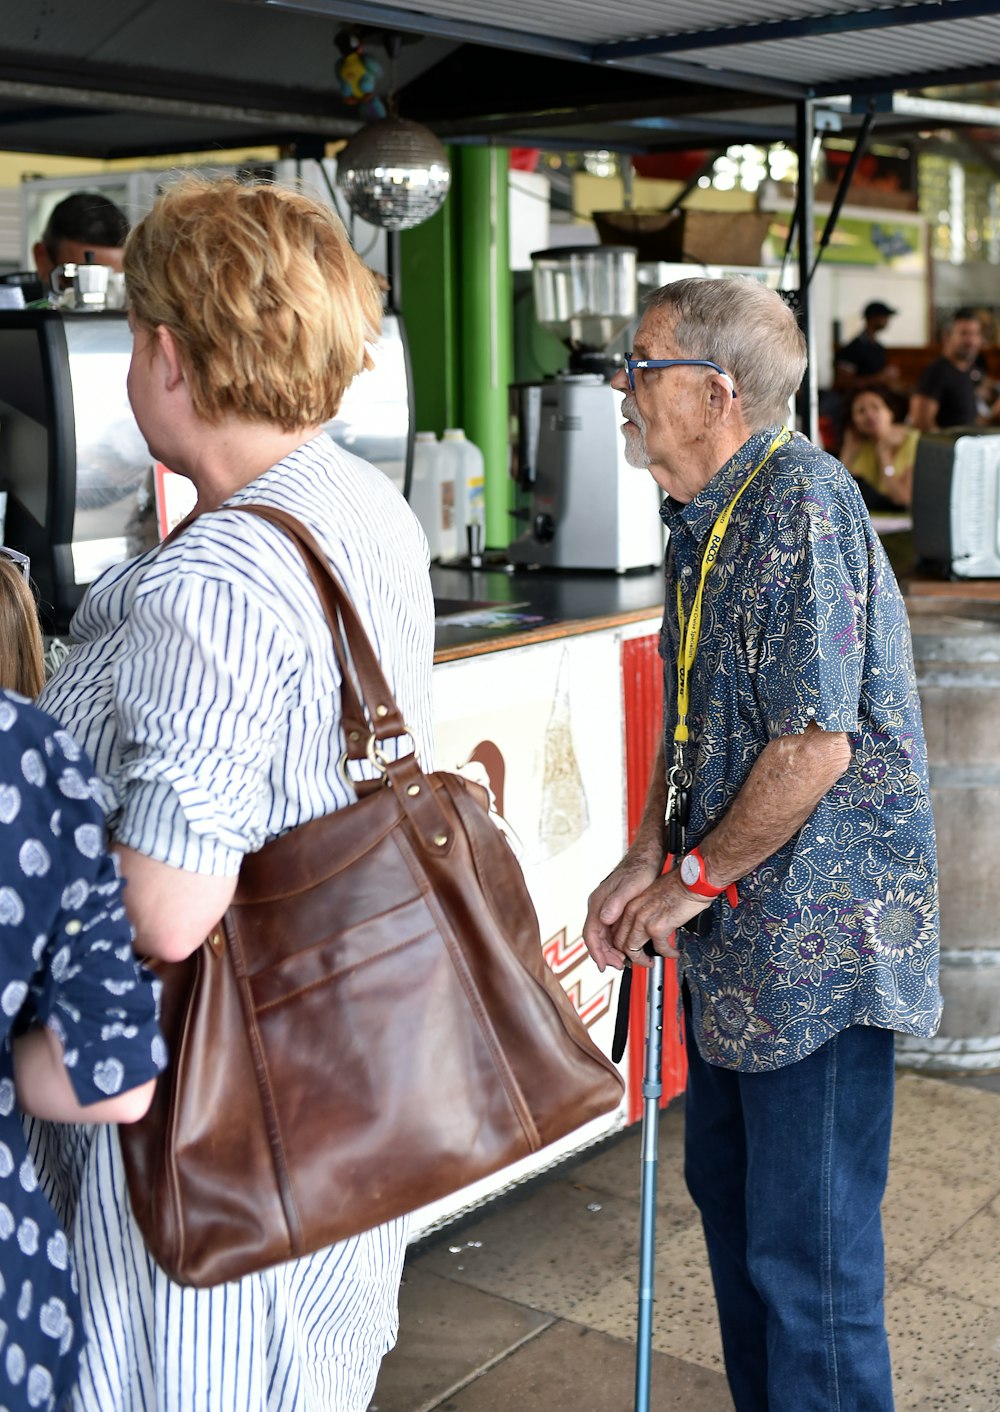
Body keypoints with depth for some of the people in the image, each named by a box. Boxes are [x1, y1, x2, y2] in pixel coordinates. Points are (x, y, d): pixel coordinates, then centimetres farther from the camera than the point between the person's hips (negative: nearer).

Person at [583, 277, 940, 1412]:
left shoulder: (801, 500, -20)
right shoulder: (702, 517, 10)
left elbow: (815, 741, -25)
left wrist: (697, 878, -14)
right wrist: (645, 859, 6)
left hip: (816, 941, -10)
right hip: (734, 939, 10)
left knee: (808, 1253, 1)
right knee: (727, 1195, 22)